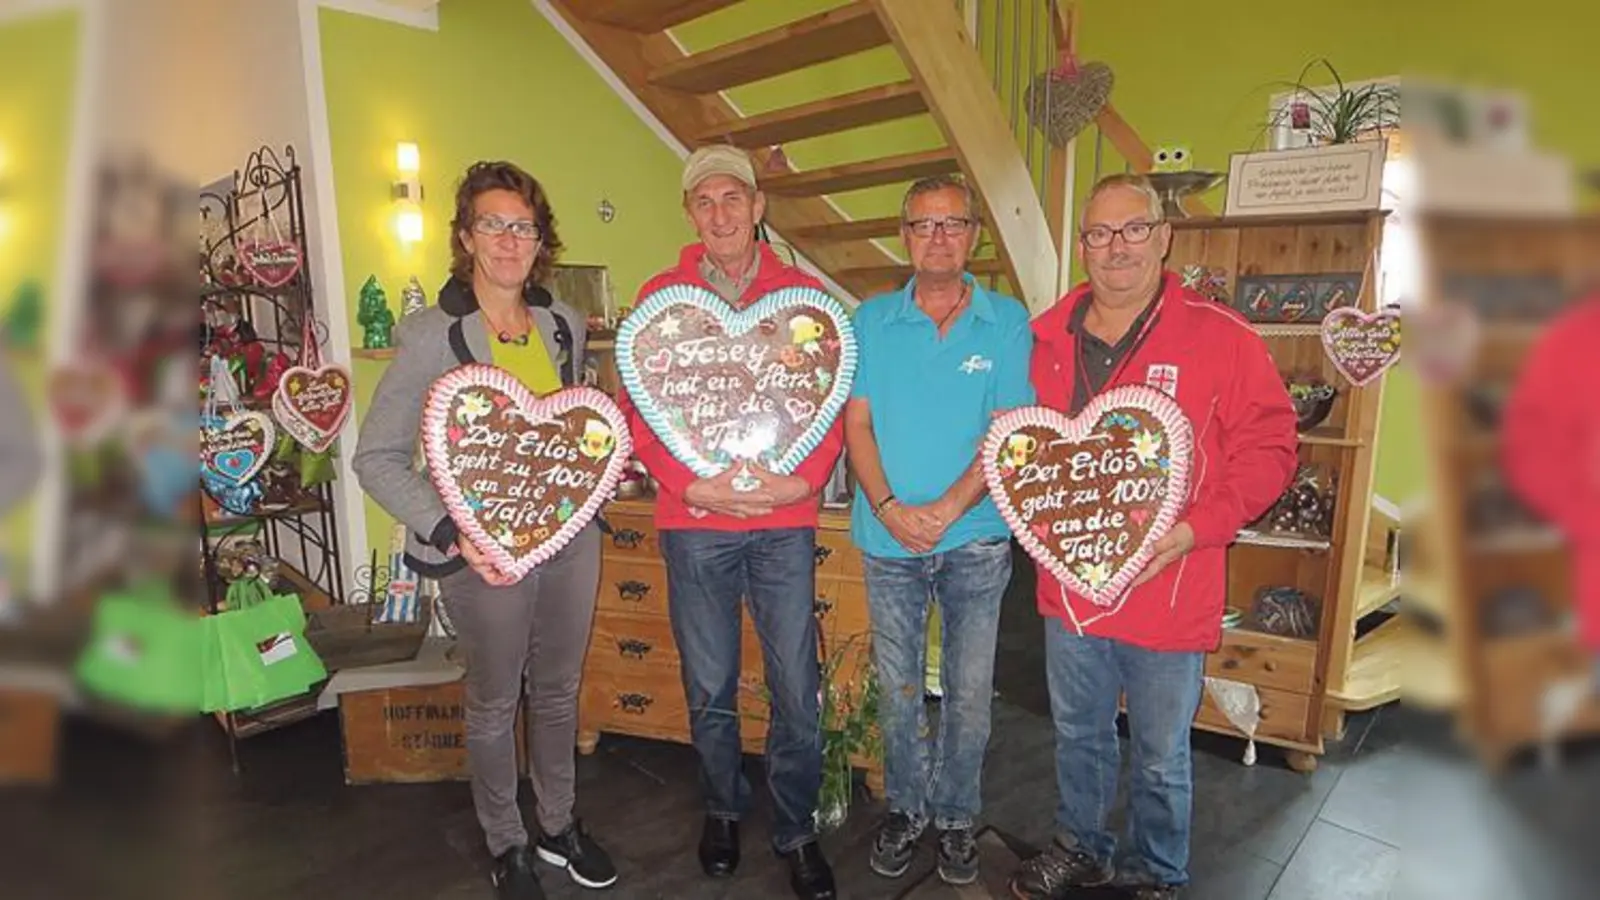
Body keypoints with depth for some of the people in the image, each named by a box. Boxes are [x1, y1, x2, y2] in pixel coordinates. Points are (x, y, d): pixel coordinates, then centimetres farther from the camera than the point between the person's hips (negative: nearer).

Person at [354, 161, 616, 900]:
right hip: (486, 551, -4)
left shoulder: (565, 324, 3)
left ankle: (560, 825, 41)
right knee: (494, 702, 13)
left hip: (571, 537, 5)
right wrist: (452, 533, -22)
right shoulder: (432, 336, -12)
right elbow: (376, 459, -12)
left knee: (559, 689, 19)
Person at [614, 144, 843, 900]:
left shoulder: (805, 294, 5)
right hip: (693, 524, 0)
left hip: (785, 523, 0)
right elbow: (638, 409, 1)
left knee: (796, 687, 5)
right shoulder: (659, 296, 4)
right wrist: (690, 486, -12)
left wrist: (804, 481, -12)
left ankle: (795, 829, 27)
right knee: (709, 686, 13)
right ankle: (723, 808, 37)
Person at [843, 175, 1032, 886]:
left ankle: (955, 816, 31)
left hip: (975, 539, -1)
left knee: (968, 691, 11)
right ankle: (906, 808, 33)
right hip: (887, 538, 1)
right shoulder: (872, 320, 3)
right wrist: (888, 507, -15)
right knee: (897, 686, 13)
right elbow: (856, 422, -2)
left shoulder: (1007, 322, -1)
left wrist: (946, 509, -16)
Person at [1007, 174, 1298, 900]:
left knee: (1160, 757, 14)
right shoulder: (1049, 337, 4)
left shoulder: (1221, 337, -9)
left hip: (1169, 591, -4)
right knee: (1077, 735, 23)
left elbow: (1268, 447, -9)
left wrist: (1196, 528, -20)